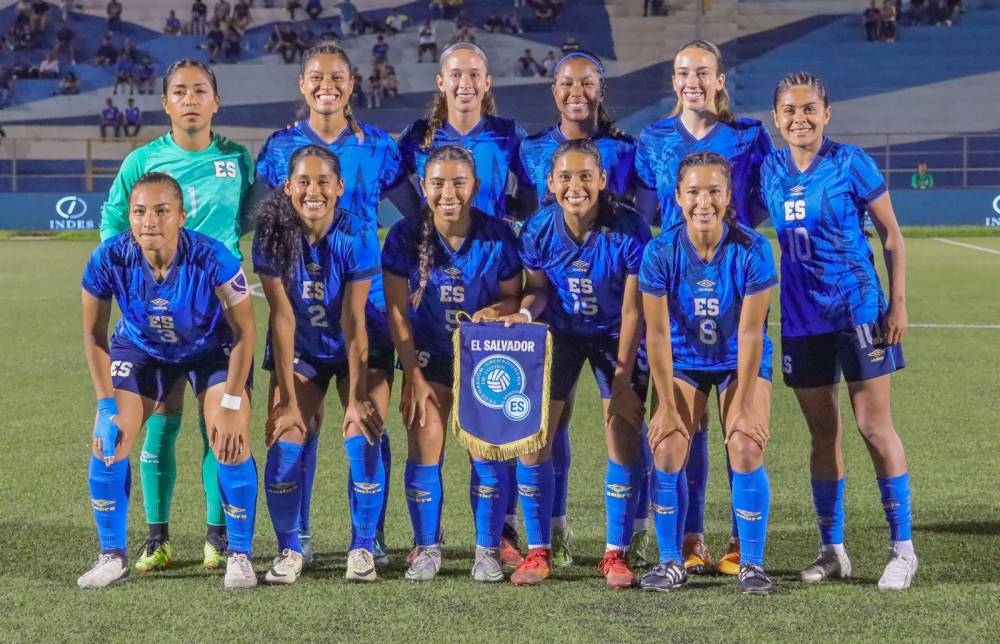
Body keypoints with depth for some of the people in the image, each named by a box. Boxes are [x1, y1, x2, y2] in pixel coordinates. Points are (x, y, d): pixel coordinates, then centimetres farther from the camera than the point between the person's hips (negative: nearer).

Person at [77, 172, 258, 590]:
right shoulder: (108, 260, -29)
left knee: (231, 444, -16)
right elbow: (94, 334, -12)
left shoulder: (212, 259, -36)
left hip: (213, 350, -2)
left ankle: (239, 556, 2)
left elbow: (244, 331, -21)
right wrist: (107, 405, -14)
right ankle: (112, 557, 10)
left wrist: (231, 403, -21)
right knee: (107, 444, -8)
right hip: (139, 349, 2)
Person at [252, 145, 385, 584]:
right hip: (298, 352, 1)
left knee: (363, 440, -16)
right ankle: (289, 550, 4)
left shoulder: (357, 235, -23)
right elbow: (283, 317, -18)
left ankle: (362, 548, 0)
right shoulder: (273, 235, -19)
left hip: (351, 350, -1)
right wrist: (288, 399, -19)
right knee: (285, 443, -13)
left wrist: (355, 398, -21)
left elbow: (353, 322, -22)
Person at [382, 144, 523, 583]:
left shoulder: (498, 236, -13)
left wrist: (496, 310, -26)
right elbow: (397, 313, -8)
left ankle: (488, 550, 8)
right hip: (428, 357, 1)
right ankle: (427, 548, 11)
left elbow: (513, 297, -2)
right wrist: (414, 377, -9)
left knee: (487, 453, -5)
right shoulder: (405, 237, -13)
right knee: (425, 450, -3)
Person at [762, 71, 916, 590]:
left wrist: (898, 304, -7)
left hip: (859, 311, -4)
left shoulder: (851, 164, -8)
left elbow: (891, 236, -3)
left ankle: (902, 549, 5)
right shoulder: (768, 171, 3)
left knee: (874, 428, -3)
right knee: (823, 434, 10)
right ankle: (832, 550, 19)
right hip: (802, 319, 4)